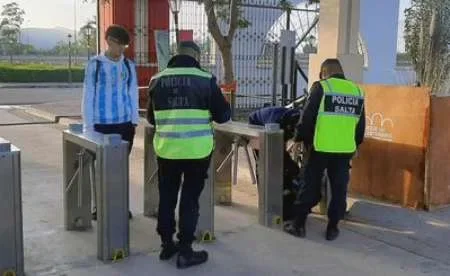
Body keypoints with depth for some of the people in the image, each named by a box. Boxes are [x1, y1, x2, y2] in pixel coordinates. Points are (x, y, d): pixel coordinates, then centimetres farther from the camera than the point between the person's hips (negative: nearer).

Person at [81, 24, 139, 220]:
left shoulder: (129, 65, 7)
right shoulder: (95, 64, -3)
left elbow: (133, 94, 10)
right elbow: (88, 95, -3)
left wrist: (135, 120, 3)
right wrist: (88, 125, -6)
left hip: (124, 123, 3)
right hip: (101, 123, -3)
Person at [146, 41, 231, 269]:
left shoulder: (157, 80, 5)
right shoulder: (205, 80, -6)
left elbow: (151, 118, 14)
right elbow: (224, 115, -1)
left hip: (167, 149, 3)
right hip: (197, 150, -3)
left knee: (167, 197, 16)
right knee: (190, 199, 5)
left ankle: (167, 245, 27)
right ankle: (185, 252, 10)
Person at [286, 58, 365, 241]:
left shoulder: (321, 87, -5)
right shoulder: (357, 91, 10)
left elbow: (307, 117, -6)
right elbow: (361, 125, 14)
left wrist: (300, 139, 4)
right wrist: (355, 145, 24)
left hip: (321, 148, -3)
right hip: (345, 150, 4)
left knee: (311, 186, 7)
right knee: (339, 189, 11)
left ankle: (299, 225, 12)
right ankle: (332, 228, 16)